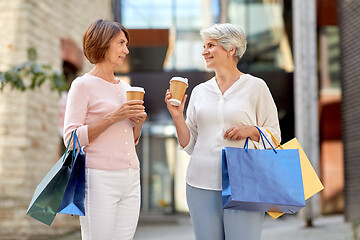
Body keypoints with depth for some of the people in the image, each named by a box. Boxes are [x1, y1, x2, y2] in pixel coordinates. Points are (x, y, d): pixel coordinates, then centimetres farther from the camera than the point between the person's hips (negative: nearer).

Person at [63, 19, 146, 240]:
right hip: (100, 179, -6)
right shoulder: (83, 85, -3)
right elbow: (71, 138, -11)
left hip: (131, 179, 7)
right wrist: (112, 117, -15)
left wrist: (139, 122, 3)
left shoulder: (125, 87, 17)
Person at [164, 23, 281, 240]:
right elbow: (190, 145, 14)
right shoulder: (200, 91, 14)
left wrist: (250, 130, -12)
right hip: (202, 186, 3)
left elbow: (274, 135, 6)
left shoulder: (256, 87, 4)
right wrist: (177, 117, 0)